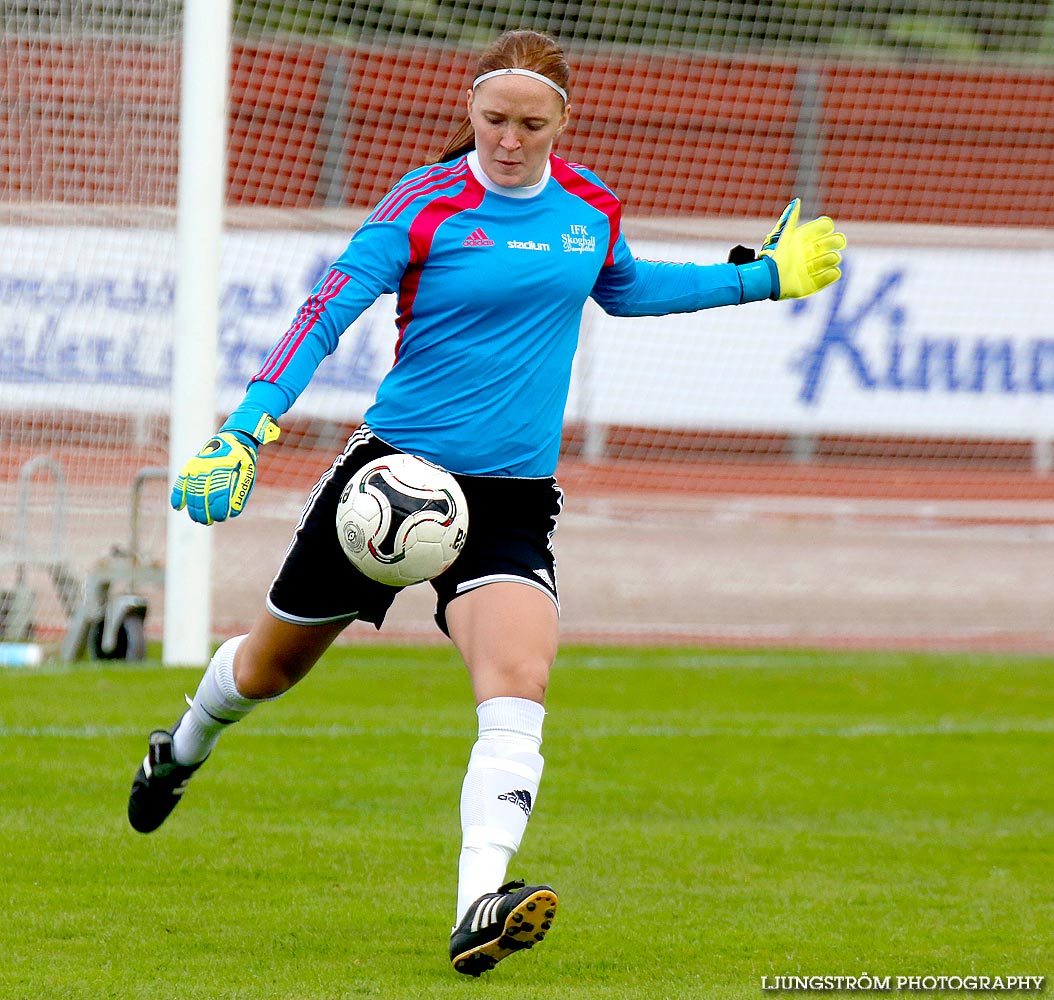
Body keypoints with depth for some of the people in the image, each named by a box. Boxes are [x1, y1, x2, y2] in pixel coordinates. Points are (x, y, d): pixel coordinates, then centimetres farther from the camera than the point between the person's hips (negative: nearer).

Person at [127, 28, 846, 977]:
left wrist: (763, 277, 26)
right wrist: (244, 434, -24)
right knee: (275, 661, 17)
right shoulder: (426, 205, -11)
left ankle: (480, 908, -36)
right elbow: (324, 318, -13)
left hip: (515, 498, 2)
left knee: (518, 680, -25)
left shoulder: (591, 206, 3)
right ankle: (183, 749, 53)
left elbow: (624, 289, 26)